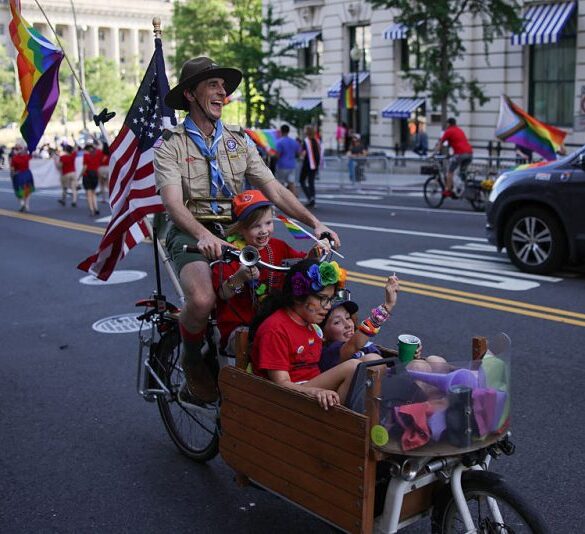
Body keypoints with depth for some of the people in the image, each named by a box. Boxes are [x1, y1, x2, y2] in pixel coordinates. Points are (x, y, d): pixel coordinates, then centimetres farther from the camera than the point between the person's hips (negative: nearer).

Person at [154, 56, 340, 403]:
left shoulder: (239, 141, 14)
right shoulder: (171, 145, 0)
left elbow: (274, 189, 5)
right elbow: (174, 202, -15)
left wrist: (314, 222, -11)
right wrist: (204, 235, -36)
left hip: (236, 232, 5)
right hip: (192, 234, -4)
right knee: (203, 300, -33)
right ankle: (192, 359, 0)